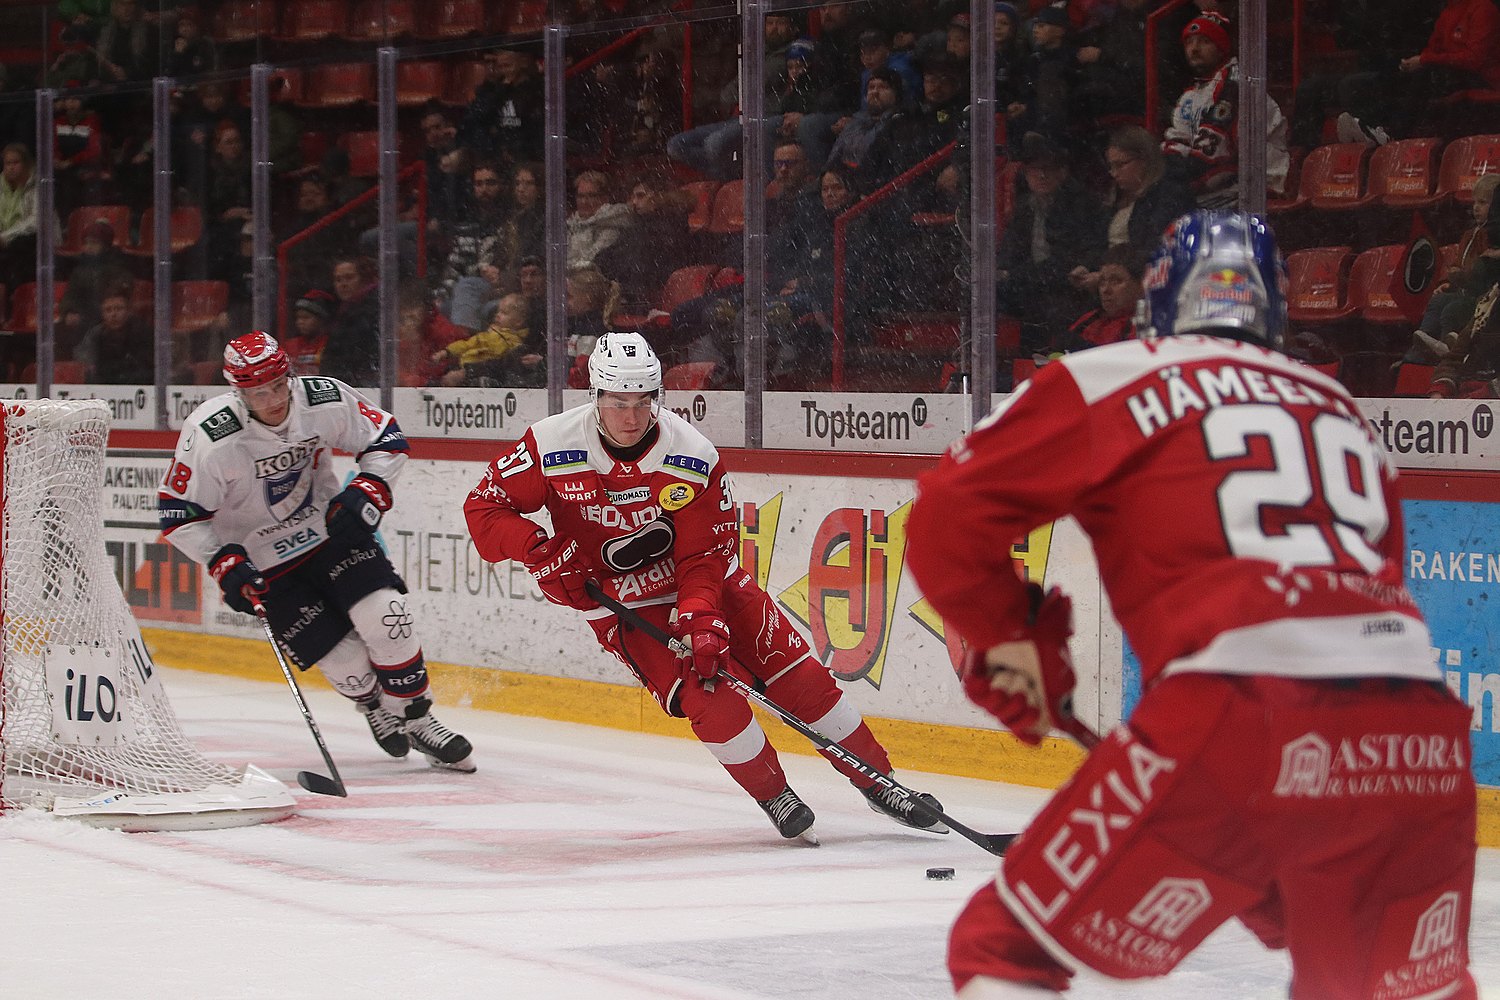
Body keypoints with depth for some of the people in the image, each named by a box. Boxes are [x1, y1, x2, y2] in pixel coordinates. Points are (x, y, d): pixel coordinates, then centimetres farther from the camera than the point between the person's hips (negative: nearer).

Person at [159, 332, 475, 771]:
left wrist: (366, 493, -15)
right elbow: (179, 514, -15)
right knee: (344, 659, -7)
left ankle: (415, 717, 3)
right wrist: (225, 565, -23)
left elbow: (386, 439, -1)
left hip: (331, 528, 3)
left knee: (385, 616, -16)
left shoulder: (326, 400, -18)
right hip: (262, 560, -3)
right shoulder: (209, 436, -25)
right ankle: (373, 705, 27)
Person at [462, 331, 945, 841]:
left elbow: (705, 555, -16)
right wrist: (538, 550, -27)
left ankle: (877, 782, 7)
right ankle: (774, 796, 0)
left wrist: (701, 619, -32)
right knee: (706, 694, -21)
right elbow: (485, 507, -11)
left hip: (706, 582, 1)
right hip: (622, 603, -1)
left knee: (797, 673, -5)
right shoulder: (551, 446, -19)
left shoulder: (693, 456, -19)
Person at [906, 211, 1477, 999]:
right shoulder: (1344, 411, 30)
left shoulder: (1113, 380, 14)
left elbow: (947, 521, 10)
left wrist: (1010, 643, 27)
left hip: (1242, 714, -5)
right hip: (1419, 729, 5)